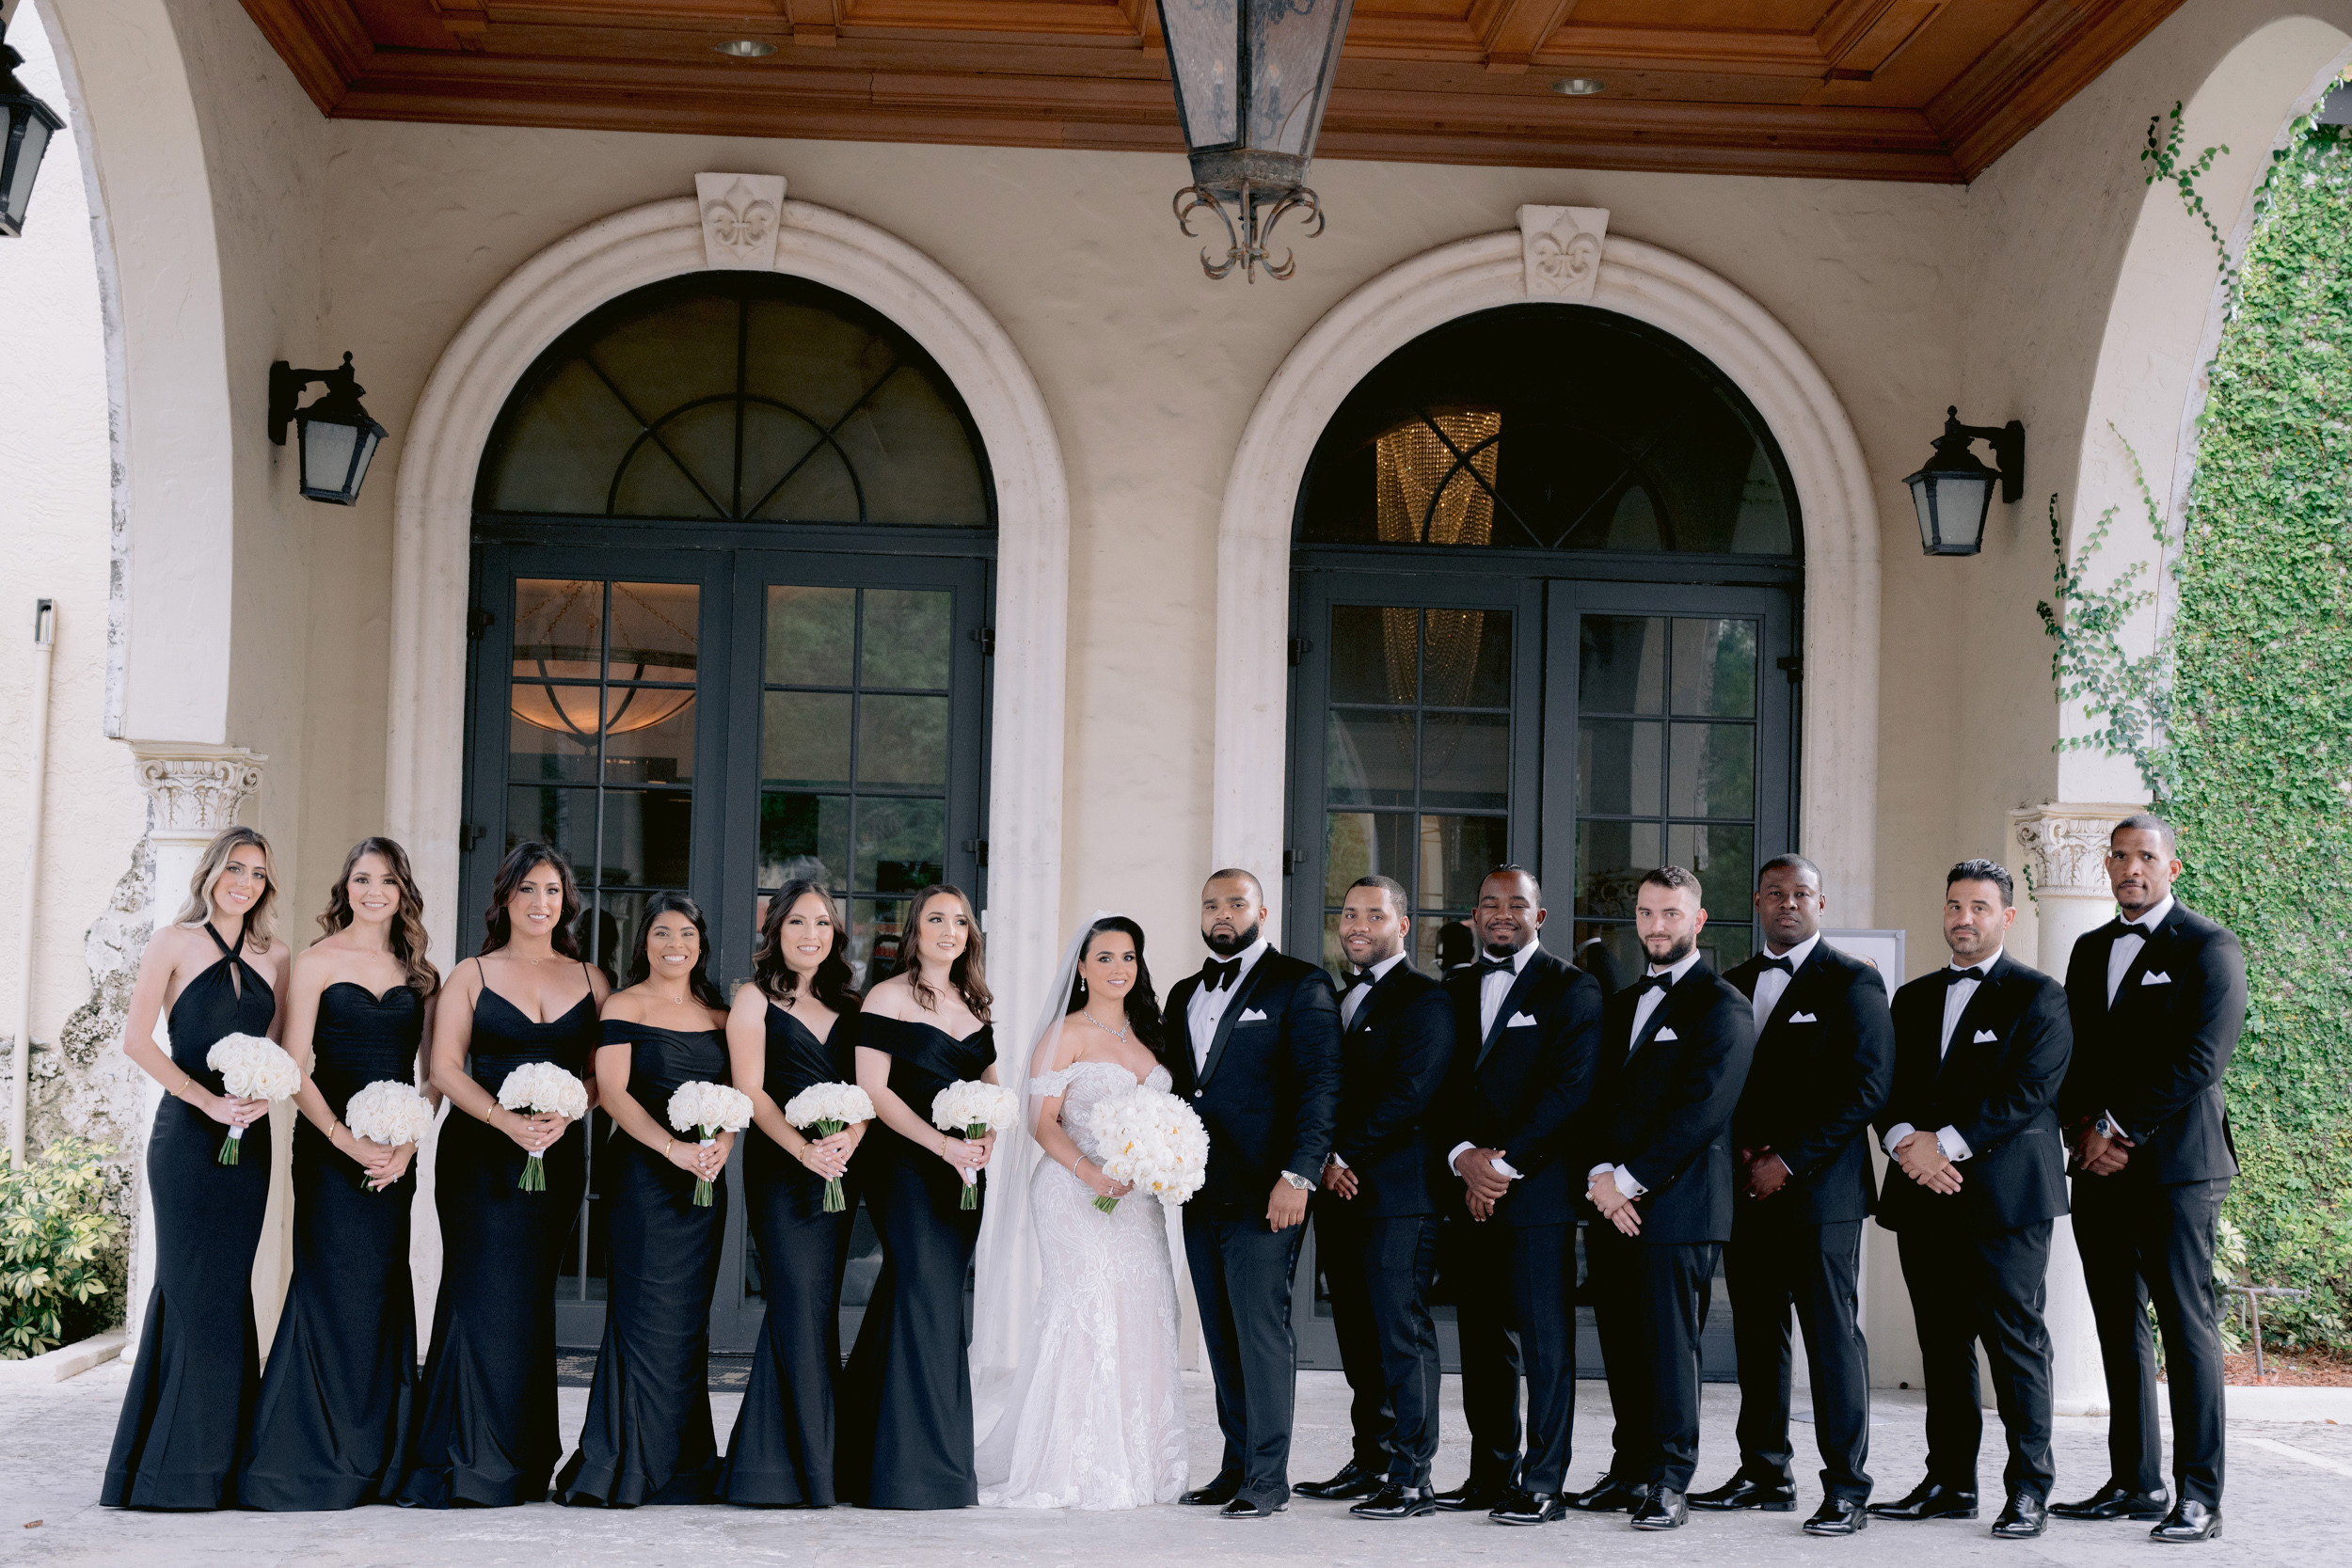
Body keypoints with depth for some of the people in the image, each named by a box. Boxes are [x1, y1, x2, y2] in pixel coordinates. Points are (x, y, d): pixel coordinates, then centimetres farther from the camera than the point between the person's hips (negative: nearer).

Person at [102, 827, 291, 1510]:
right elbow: (136, 1040, -5)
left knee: (223, 1289, 6)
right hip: (187, 1137, -4)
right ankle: (180, 1469, 3)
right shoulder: (174, 944, 1)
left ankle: (223, 1458, 13)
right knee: (195, 1288, -4)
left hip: (249, 1139, 4)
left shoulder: (275, 958, 12)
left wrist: (265, 1095, -9)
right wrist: (208, 1101, -14)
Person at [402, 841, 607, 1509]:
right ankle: (466, 1462, -4)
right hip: (481, 1153, -2)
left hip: (559, 1154, 2)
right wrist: (507, 1120, -16)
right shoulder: (472, 976, 6)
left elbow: (602, 1073, 9)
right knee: (483, 1295, -8)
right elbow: (445, 1068, -2)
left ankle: (520, 1460, 10)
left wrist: (563, 1114, -11)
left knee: (528, 1298, 3)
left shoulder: (588, 979, 12)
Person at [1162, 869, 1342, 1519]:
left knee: (1262, 1331, -6)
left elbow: (1320, 1086, -9)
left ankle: (1268, 1478, 0)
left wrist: (1298, 1175, -17)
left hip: (1263, 1192, -7)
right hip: (1200, 1193, 7)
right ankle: (1237, 1466, 17)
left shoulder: (1299, 984, -3)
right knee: (1222, 1337, 10)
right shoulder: (1184, 995, 19)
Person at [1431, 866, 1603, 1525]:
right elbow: (1440, 1087, 10)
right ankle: (1490, 1474, 16)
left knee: (1546, 1341, -4)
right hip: (1466, 1190, 5)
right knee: (1483, 1340, 9)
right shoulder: (1454, 991, 16)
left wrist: (1503, 1163, -13)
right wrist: (1463, 1156, -8)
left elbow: (1571, 1087, -10)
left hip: (1538, 1190, -5)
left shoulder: (1571, 989, 0)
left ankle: (1543, 1483, 0)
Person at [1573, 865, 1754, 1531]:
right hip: (1611, 1201, 7)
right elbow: (1596, 1097, 15)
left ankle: (1669, 1482, 2)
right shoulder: (1621, 1005, 20)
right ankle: (1632, 1469, 18)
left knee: (1670, 1345, -4)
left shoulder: (1722, 1007, -4)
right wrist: (1599, 1174, -3)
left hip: (1677, 1203, -7)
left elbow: (1700, 1108, -13)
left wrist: (1630, 1179, -14)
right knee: (1621, 1345, 9)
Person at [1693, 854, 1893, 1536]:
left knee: (1833, 1335, -5)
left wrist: (1789, 1161, -11)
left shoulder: (1852, 982, -1)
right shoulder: (1733, 985, 16)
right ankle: (1764, 1474, 17)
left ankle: (1846, 1489, -2)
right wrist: (1745, 1152, 0)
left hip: (1819, 1187, -6)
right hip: (1746, 1190, 6)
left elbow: (1867, 1086, -8)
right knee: (1757, 1334, 9)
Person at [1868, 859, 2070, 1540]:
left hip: (2004, 1196, -5)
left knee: (2016, 1343, -5)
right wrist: (1905, 1142, -9)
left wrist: (1945, 1144, -15)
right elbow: (1887, 1085, 12)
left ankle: (2028, 1490, 1)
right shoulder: (1914, 998, 19)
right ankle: (1950, 1484, 15)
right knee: (1942, 1344, 9)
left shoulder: (2038, 996, 1)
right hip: (1923, 1197, 6)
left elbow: (2030, 1089, -10)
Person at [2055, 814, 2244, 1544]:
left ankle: (2199, 1496, -6)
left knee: (2187, 1326, -7)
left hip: (2175, 1165, -7)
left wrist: (2120, 1129, -12)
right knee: (2120, 1331, 9)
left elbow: (2199, 1059, -11)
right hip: (2100, 1168, 7)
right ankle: (2135, 1483, 15)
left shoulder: (2208, 949, -3)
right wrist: (2086, 1127, -1)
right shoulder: (2090, 950, 19)